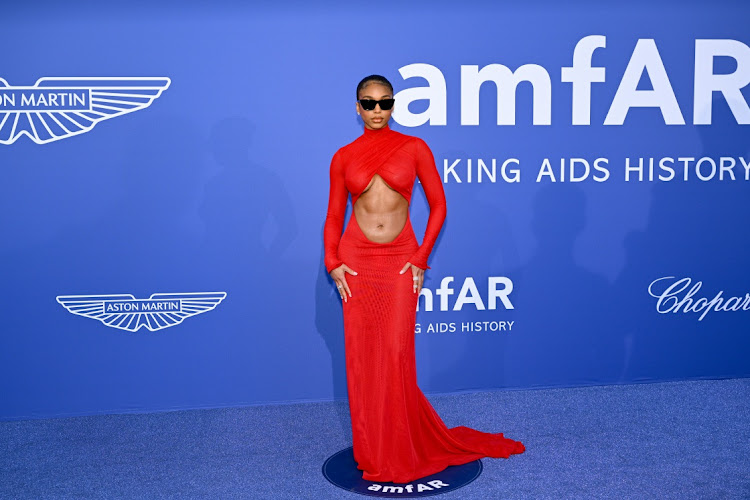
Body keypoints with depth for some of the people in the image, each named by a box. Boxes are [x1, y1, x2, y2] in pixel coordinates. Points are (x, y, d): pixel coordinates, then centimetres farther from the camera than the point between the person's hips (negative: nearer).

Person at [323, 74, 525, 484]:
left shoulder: (414, 148, 2)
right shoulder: (344, 157, 6)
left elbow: (438, 205, 3)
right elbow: (334, 216, 10)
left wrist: (421, 258, -4)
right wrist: (333, 262, -3)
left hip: (400, 261, -1)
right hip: (356, 260, 2)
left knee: (396, 355, -3)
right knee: (361, 355, 4)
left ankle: (401, 451, 17)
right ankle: (371, 452, 20)